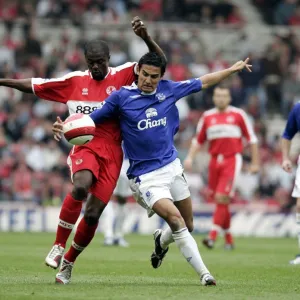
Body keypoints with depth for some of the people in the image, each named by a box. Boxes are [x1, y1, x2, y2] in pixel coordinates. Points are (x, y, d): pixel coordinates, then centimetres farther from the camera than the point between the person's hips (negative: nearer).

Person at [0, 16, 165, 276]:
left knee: (93, 215, -4)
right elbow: (33, 85, 17)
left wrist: (145, 37, -21)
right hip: (84, 145, -1)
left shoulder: (122, 76, 4)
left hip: (112, 152, 1)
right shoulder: (74, 81, 9)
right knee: (81, 186, -33)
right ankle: (58, 247, -16)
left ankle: (68, 262, 18)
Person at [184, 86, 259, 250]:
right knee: (220, 201, 7)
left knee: (222, 198, -15)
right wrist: (190, 157, 1)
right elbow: (198, 140, 16)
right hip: (215, 161, 4)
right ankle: (228, 239, 19)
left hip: (232, 161, -4)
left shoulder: (238, 115, 2)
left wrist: (255, 162, 3)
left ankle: (213, 236, -17)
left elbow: (251, 139, 5)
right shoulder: (207, 116, 11)